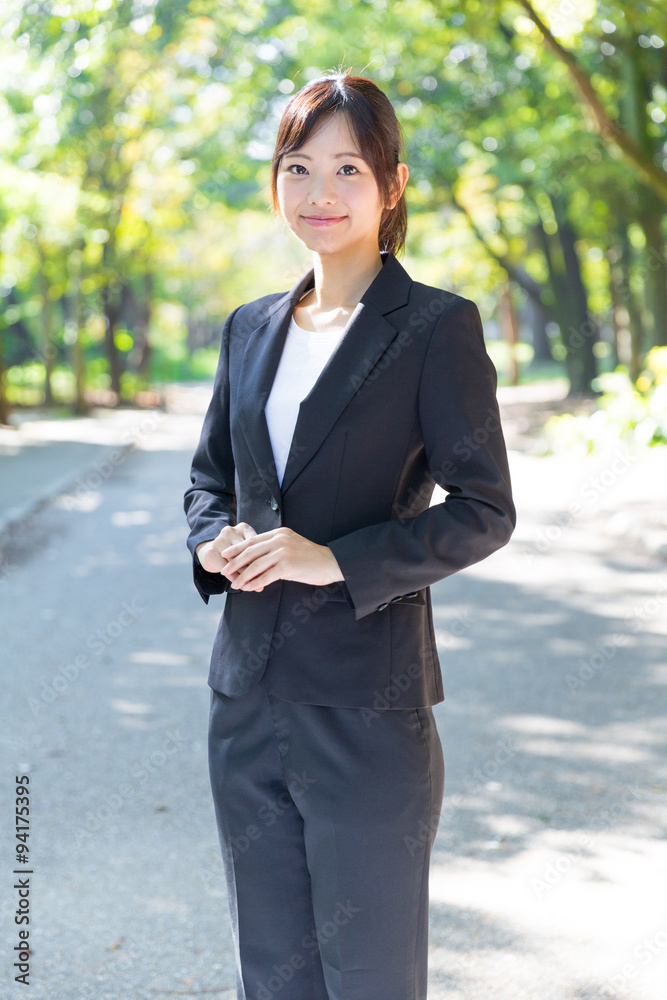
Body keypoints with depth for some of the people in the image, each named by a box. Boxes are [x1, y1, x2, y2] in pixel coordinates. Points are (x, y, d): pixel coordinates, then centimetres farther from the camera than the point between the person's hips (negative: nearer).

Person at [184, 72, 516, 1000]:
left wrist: (336, 560, -20)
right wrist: (215, 541, -3)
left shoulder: (438, 326, -7)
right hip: (249, 700, 6)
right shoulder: (251, 327, 11)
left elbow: (485, 510, -10)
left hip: (366, 706, -5)